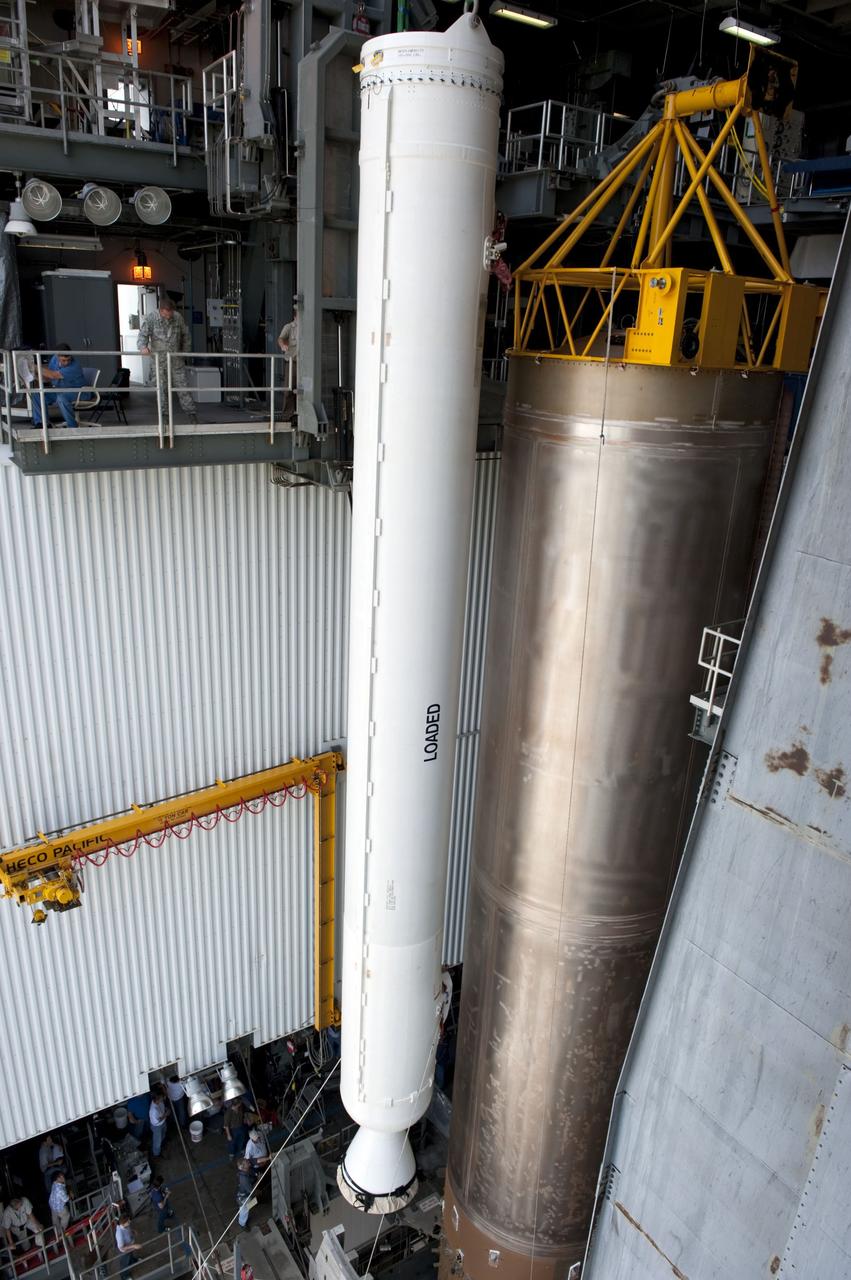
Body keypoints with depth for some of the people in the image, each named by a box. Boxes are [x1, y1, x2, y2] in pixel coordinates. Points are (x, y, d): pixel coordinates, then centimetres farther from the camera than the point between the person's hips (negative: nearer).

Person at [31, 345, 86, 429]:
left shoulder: (74, 366, -26)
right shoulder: (54, 359, -2)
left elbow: (54, 375, -31)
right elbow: (49, 376, 9)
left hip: (77, 392, -8)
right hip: (59, 391, 8)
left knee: (61, 397, -37)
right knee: (37, 393, -6)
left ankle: (72, 426, -23)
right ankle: (40, 424, -4)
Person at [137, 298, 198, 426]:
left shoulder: (178, 318, -2)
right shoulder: (150, 318, -9)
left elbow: (185, 335, 14)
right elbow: (142, 335, -15)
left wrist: (184, 352, 13)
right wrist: (143, 347, -36)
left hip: (176, 359, 1)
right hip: (159, 360, -1)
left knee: (182, 388, 1)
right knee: (161, 390, 3)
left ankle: (192, 415, 8)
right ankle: (164, 417, 12)